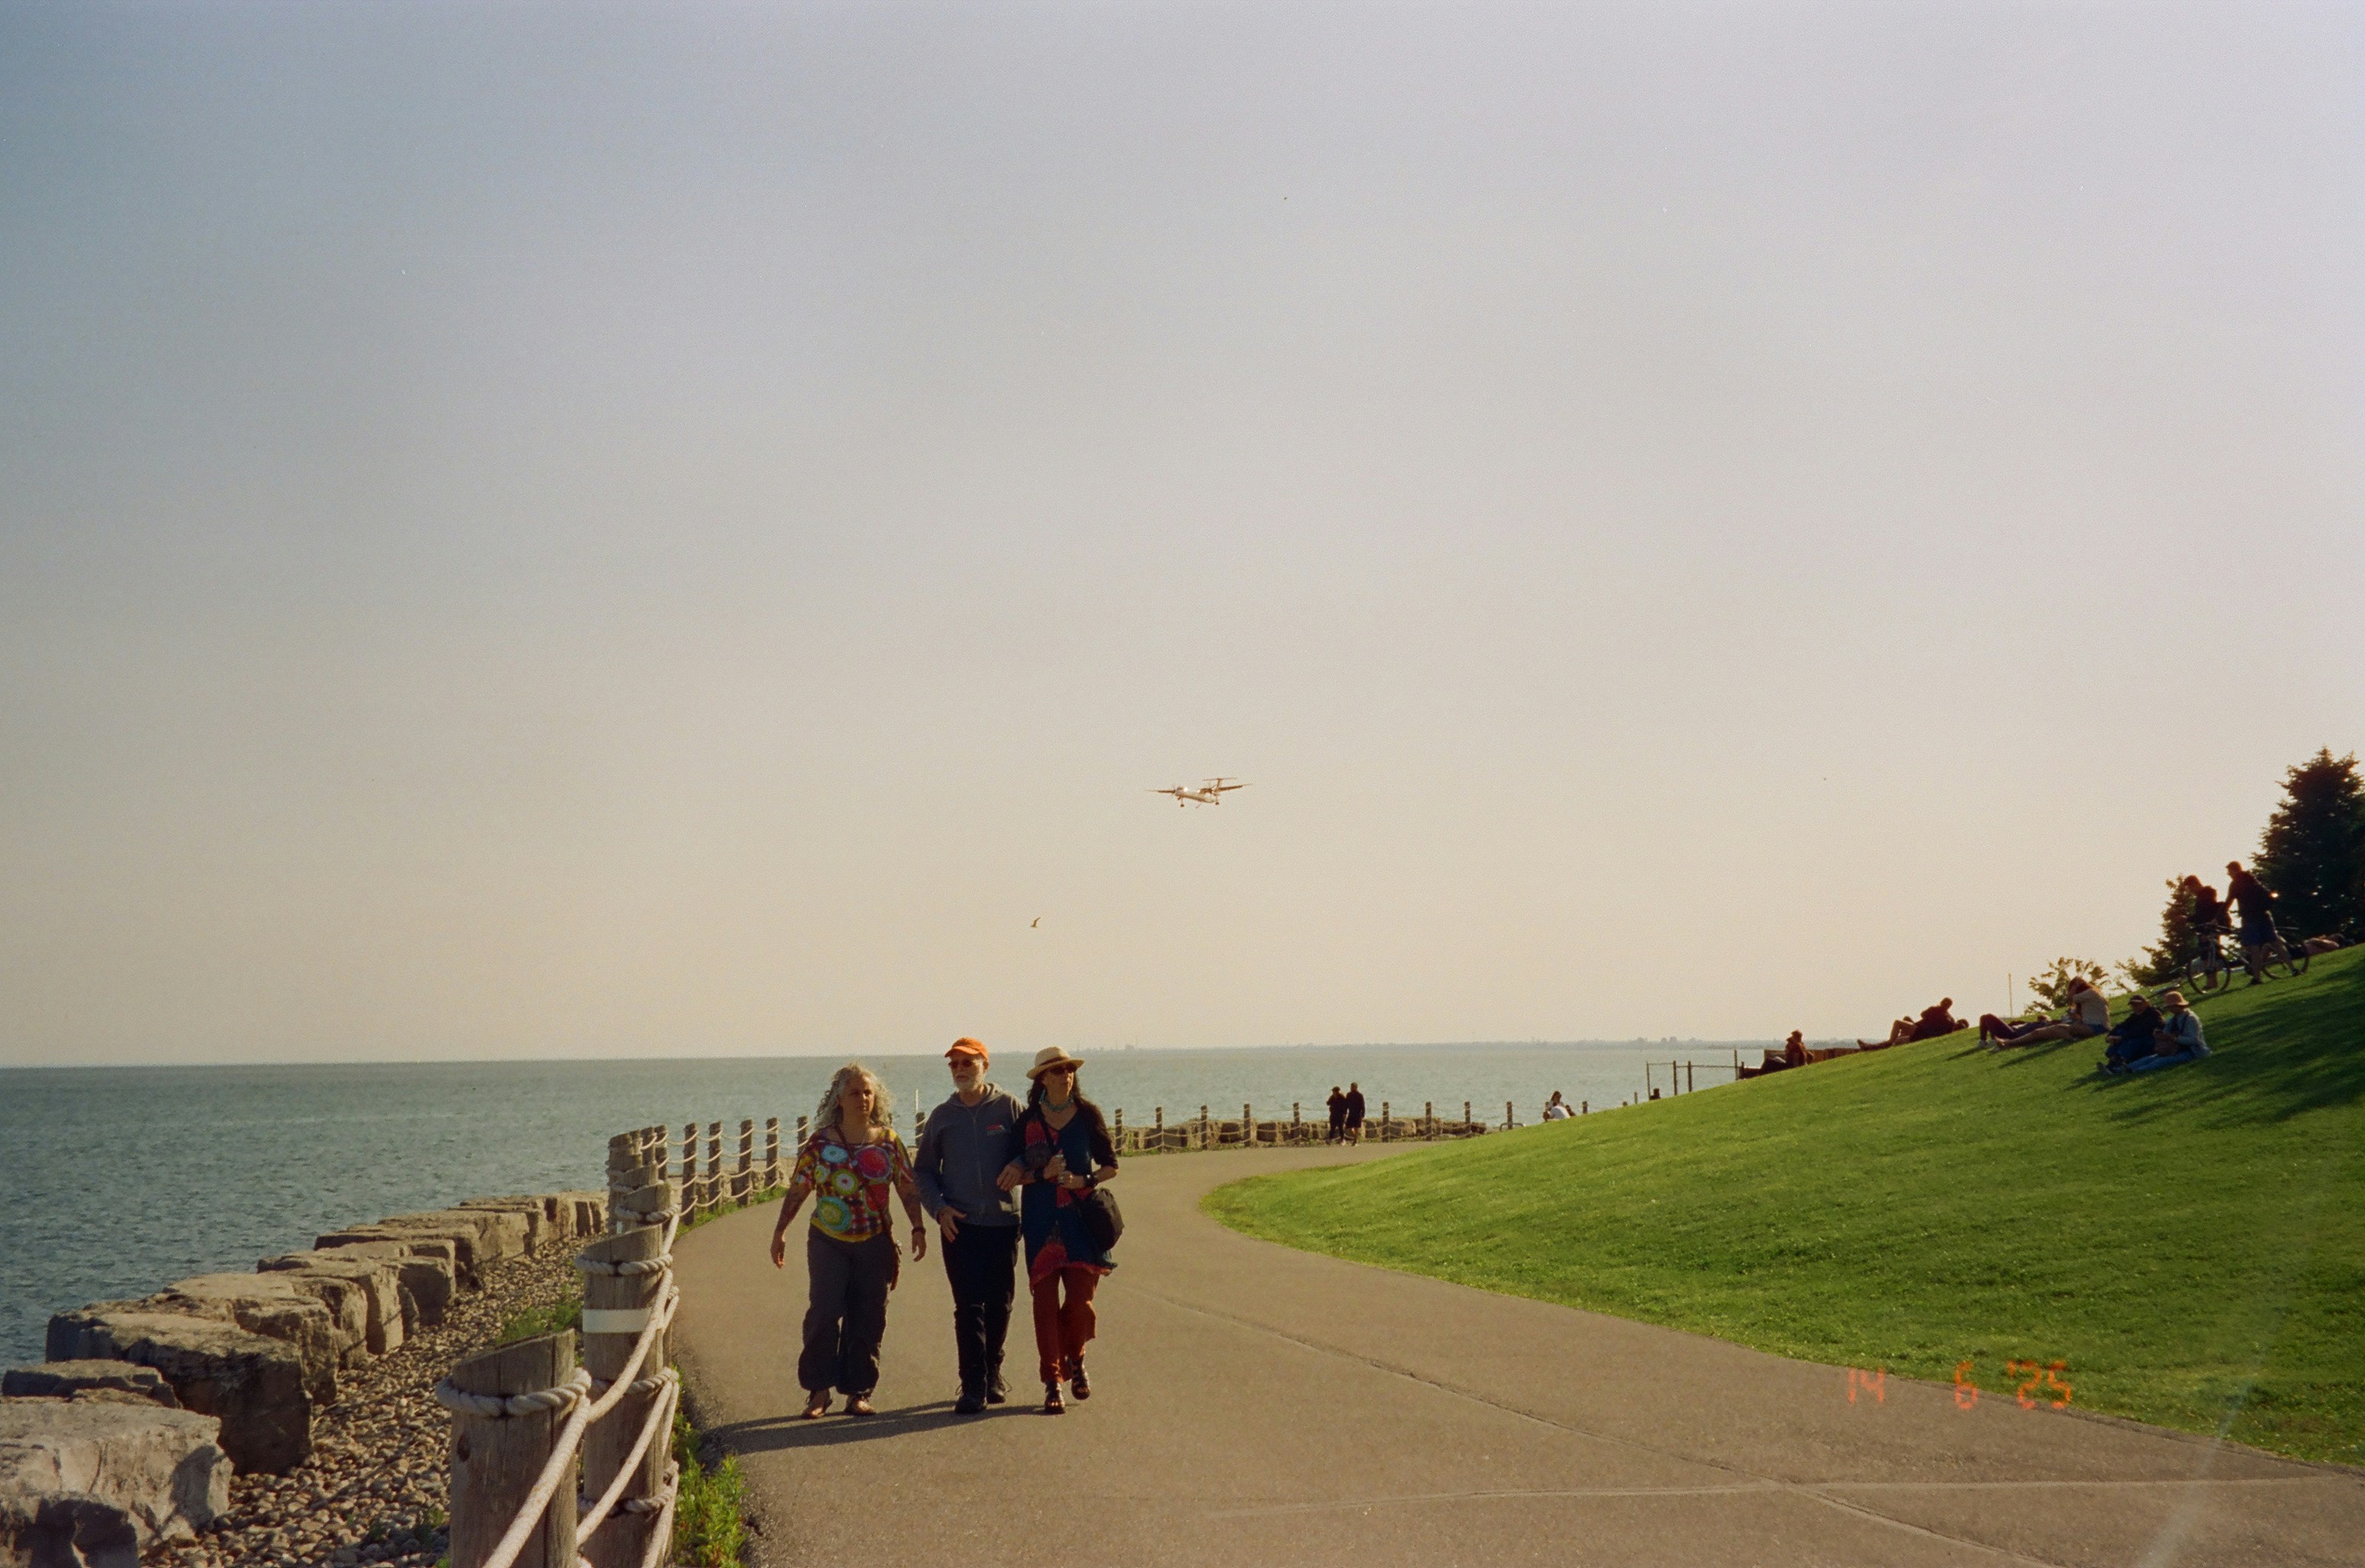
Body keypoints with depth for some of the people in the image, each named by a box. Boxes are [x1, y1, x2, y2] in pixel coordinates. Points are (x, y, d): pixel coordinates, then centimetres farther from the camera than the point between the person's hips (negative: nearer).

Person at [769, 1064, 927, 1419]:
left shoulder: (888, 1141, 5)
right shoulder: (821, 1142, 1)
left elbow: (908, 1188, 6)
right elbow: (797, 1190, 4)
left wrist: (918, 1227, -3)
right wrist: (780, 1231, 0)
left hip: (874, 1243, 2)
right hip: (828, 1242, -1)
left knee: (867, 1318, 2)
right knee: (824, 1312, -10)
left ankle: (858, 1392, 12)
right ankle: (819, 1390, -1)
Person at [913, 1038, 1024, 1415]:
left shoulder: (1009, 1107, 3)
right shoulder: (942, 1116, 9)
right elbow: (922, 1170, 15)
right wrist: (938, 1207, -1)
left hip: (1003, 1222, 0)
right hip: (959, 1225, 0)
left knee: (999, 1304, 8)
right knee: (968, 1306, -6)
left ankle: (993, 1373, 25)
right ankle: (973, 1386, -5)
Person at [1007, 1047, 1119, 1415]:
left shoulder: (1088, 1115, 4)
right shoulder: (1027, 1120, 3)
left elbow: (1110, 1164, 9)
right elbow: (1014, 1174, 4)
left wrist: (1086, 1181, -8)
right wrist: (1042, 1174, -13)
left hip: (1082, 1217, 0)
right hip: (1041, 1220, 0)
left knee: (1081, 1298, -5)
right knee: (1045, 1299, -3)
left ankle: (1074, 1359, 24)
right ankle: (1052, 1382, 4)